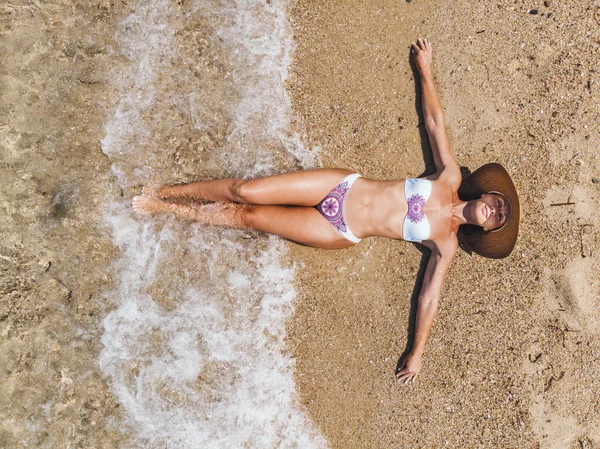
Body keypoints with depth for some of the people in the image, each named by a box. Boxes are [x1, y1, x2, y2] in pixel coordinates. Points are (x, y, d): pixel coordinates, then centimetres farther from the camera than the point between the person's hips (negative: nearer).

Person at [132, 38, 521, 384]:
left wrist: (417, 354, -11)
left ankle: (169, 210, 13)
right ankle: (166, 192, 14)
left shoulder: (446, 244, -4)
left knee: (249, 216, -9)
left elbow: (430, 297, -5)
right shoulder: (450, 176, 2)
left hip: (341, 232, -2)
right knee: (244, 191, -8)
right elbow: (434, 118, 6)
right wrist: (425, 69, 6)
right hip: (343, 185, 2)